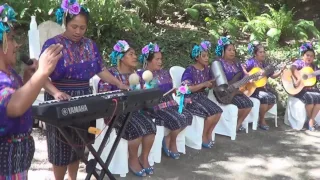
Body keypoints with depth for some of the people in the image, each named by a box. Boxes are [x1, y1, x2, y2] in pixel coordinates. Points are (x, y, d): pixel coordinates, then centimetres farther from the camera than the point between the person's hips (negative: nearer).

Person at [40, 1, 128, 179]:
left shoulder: (90, 45, 7)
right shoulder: (53, 44, -10)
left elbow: (102, 70, 10)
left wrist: (120, 84, -3)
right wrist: (55, 92, -35)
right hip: (62, 100, -5)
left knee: (79, 145, 13)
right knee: (61, 146, 2)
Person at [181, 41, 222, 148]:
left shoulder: (207, 69, 8)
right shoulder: (189, 70, -14)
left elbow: (210, 86, 16)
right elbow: (186, 89, -22)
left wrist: (213, 82, -7)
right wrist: (203, 84, -20)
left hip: (203, 97, 7)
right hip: (191, 98, -7)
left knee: (218, 111, -14)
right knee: (212, 113, -24)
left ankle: (209, 134, 4)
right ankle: (203, 136, -4)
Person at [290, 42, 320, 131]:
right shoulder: (299, 62, 2)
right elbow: (293, 68, -21)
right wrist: (299, 78, -34)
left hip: (311, 88, 5)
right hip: (300, 89, -5)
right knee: (310, 98, -30)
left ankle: (311, 120, -13)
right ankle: (311, 118, -3)